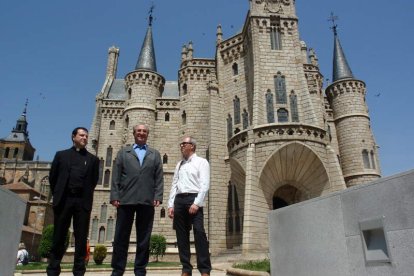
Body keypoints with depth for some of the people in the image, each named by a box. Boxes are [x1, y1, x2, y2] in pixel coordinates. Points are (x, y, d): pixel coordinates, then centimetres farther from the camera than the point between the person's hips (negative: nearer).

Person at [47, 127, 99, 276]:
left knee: (81, 237, 2)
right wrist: (58, 195, 9)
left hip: (83, 202, 0)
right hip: (64, 200, 0)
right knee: (59, 236, 4)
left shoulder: (93, 159, 12)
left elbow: (94, 181, 12)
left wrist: (86, 196, 10)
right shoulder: (61, 155, 12)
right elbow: (53, 177, 11)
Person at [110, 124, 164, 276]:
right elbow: (116, 176, 6)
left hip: (147, 201, 1)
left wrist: (158, 197, -4)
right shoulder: (123, 152, 15)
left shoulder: (155, 154, 16)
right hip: (126, 199, 0)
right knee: (121, 237, 3)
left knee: (144, 238, 4)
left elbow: (159, 178, 8)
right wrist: (115, 196, -5)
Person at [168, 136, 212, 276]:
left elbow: (205, 184, -7)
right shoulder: (179, 165, 21)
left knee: (199, 234, -12)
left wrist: (196, 203, -17)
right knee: (182, 236, 5)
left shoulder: (201, 162, 4)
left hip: (193, 199, -6)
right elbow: (174, 185, 17)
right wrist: (171, 205, 7)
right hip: (179, 201, 6)